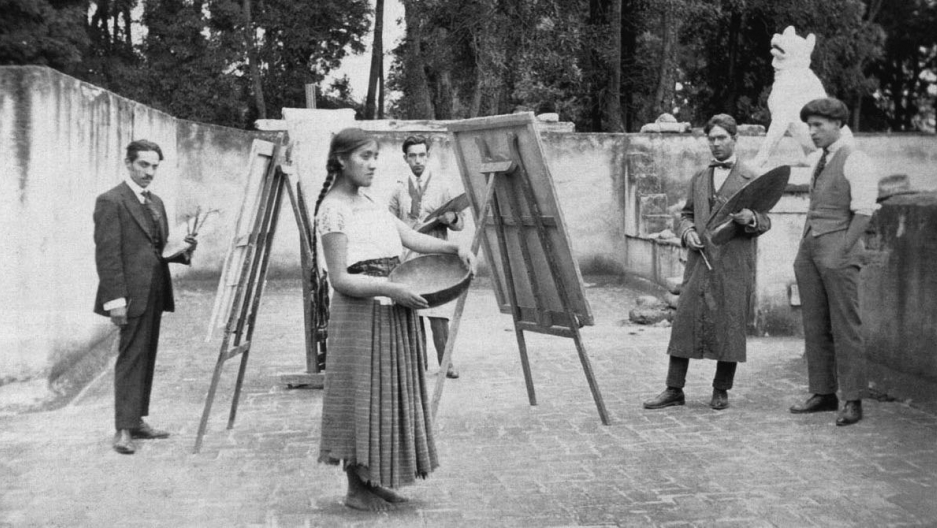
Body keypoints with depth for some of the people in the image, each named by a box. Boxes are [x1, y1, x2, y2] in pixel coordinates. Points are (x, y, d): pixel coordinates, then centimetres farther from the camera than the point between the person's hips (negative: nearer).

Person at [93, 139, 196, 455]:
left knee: (146, 358, 10)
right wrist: (115, 299, -19)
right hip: (132, 295, -8)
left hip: (155, 293, 8)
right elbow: (107, 254, -13)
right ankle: (123, 430, -6)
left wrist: (183, 250, 3)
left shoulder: (155, 203, 18)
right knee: (131, 358, -9)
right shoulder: (111, 201, -8)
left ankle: (137, 420, 18)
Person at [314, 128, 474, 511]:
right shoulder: (333, 210, -12)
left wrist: (455, 247, -7)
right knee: (362, 393, -2)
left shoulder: (368, 203, 14)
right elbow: (340, 279, -17)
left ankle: (373, 480, 24)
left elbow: (412, 238, 8)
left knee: (387, 392, 13)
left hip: (391, 312, 9)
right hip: (361, 313, -9)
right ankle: (356, 489, 10)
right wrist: (391, 290, -26)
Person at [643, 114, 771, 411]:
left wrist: (749, 219, -19)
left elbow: (765, 222, 4)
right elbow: (686, 214, 24)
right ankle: (674, 390, 4)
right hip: (700, 261, 3)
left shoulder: (750, 179, 5)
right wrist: (687, 231, 2)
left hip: (733, 264, -3)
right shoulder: (698, 179, 18)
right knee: (684, 320, -2)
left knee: (729, 325, -1)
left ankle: (721, 391, 12)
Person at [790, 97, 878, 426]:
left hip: (837, 252, -8)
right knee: (814, 326, 8)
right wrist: (805, 247, 12)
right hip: (809, 249, 8)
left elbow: (863, 212, -13)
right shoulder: (821, 159, 17)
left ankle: (852, 401, 0)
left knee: (845, 327, -5)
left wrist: (841, 252, -16)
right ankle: (823, 394, 15)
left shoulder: (856, 161, -7)